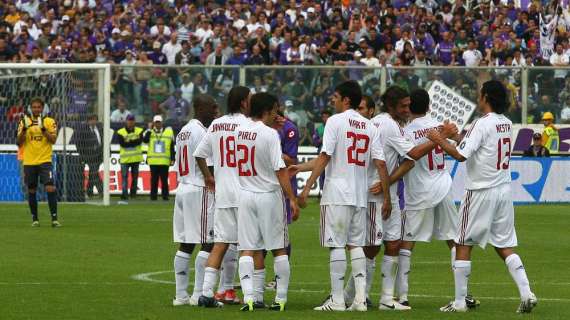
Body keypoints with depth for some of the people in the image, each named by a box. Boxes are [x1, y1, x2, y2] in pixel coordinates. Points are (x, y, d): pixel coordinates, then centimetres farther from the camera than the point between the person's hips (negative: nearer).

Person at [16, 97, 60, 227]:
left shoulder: (49, 121, 2)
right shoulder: (24, 122, 7)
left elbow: (53, 140, -7)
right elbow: (19, 143, 2)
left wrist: (43, 128, -19)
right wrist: (24, 129, -13)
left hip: (45, 161, -2)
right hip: (29, 162, 2)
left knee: (50, 188, -14)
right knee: (31, 191, 6)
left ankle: (54, 219, -11)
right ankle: (35, 219, 18)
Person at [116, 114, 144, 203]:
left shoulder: (139, 131, 5)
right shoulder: (120, 132, 0)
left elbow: (140, 141, -12)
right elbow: (122, 144, -14)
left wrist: (129, 142, -18)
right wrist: (134, 142, -15)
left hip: (136, 158, 2)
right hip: (125, 158, -2)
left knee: (135, 177, 8)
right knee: (124, 178, -8)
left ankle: (133, 194, 23)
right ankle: (124, 198, -12)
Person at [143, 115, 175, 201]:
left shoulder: (168, 132, 7)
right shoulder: (149, 132, 8)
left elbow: (172, 147, 8)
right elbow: (145, 140, -13)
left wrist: (172, 159, 5)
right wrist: (149, 129, -9)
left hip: (165, 161, 0)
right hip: (153, 161, 1)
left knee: (164, 179, -2)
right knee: (154, 180, 3)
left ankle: (165, 195, 3)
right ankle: (153, 195, 7)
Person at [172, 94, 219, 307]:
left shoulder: (182, 132, 16)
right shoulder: (200, 132, -12)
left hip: (182, 188, 9)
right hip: (200, 189, -9)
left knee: (185, 244, 8)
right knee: (207, 243, -6)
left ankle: (181, 295, 8)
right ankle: (199, 294, -8)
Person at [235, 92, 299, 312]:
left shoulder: (239, 132, 3)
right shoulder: (270, 134, -13)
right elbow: (280, 170, -15)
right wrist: (292, 199, -11)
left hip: (245, 194, 4)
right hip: (269, 195, -4)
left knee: (247, 249, 2)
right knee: (279, 249, 6)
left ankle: (248, 296, -11)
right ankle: (281, 299, 7)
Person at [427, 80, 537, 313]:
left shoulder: (482, 124, -15)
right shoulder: (507, 124, 8)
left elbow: (461, 155, -21)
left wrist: (439, 140, -8)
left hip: (481, 191, -7)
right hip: (504, 189, 7)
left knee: (463, 245, 3)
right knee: (505, 246, 10)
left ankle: (459, 302, 4)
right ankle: (526, 294, -3)